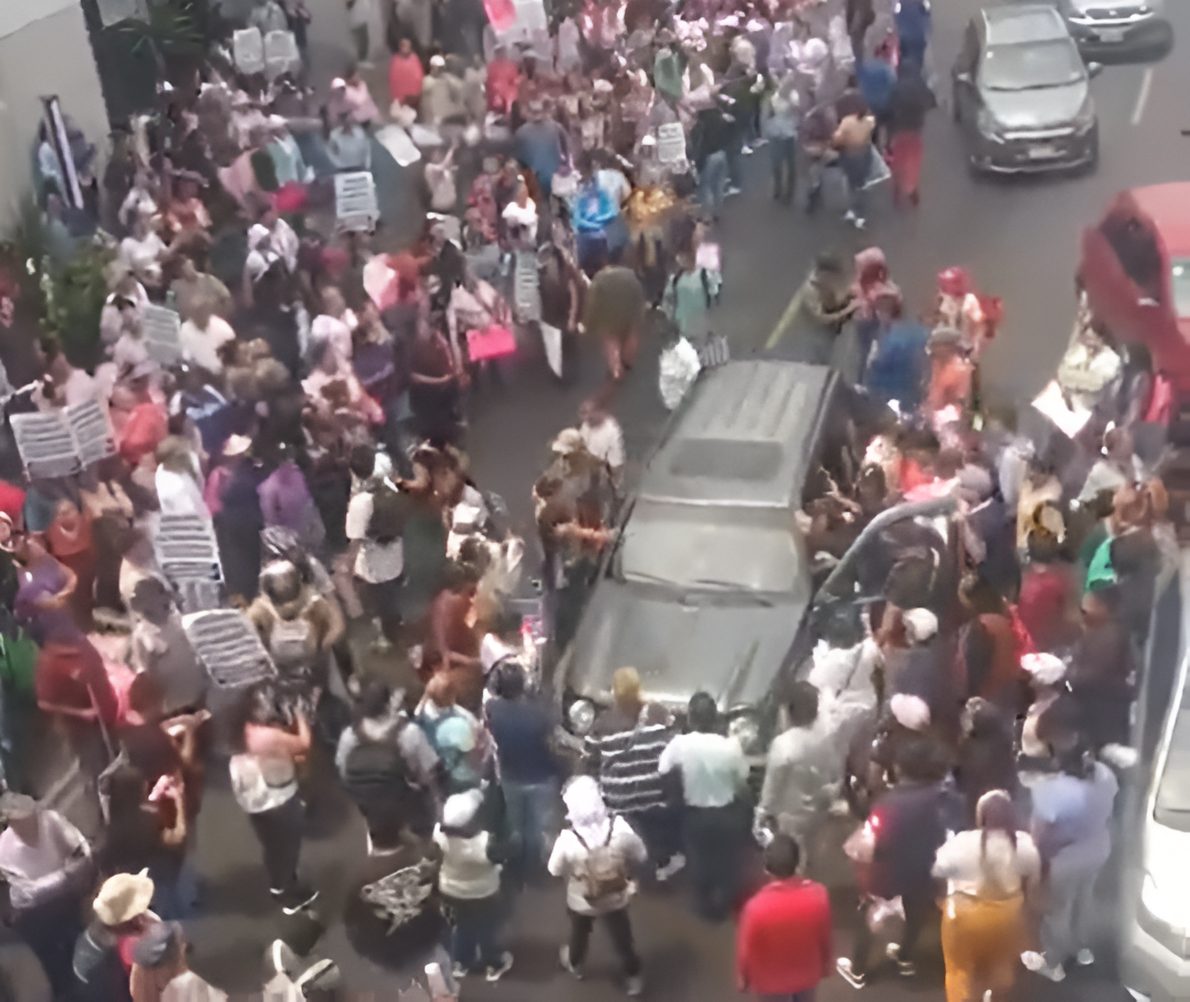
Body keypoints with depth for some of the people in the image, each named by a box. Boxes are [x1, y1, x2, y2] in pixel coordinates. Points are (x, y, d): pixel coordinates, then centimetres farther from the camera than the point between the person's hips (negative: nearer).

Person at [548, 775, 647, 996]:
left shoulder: (567, 839, -34)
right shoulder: (620, 827, -29)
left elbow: (555, 870, -15)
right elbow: (640, 856, -10)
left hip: (581, 902, 0)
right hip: (616, 899, 0)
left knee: (579, 935, 29)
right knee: (622, 938, 23)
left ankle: (574, 963, 57)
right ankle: (633, 977, 41)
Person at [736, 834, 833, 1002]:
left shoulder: (757, 906, -37)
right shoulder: (818, 894, -28)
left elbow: (746, 950, -19)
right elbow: (825, 937, -9)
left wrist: (743, 978, 1)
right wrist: (826, 964, 12)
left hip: (771, 979, -2)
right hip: (807, 972, 2)